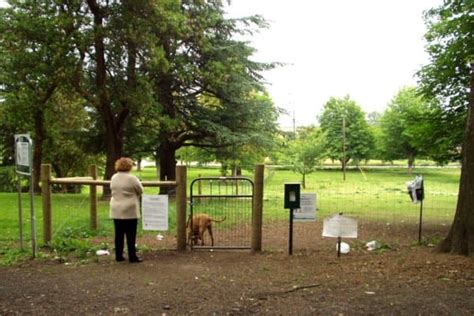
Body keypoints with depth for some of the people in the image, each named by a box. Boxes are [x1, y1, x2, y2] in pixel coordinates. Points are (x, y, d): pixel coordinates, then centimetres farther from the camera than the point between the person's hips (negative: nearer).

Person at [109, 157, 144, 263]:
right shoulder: (132, 178, -13)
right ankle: (132, 257, 7)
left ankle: (119, 256, 17)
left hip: (116, 211, 6)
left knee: (119, 234, 11)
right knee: (131, 235, 2)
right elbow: (140, 191, -3)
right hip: (130, 211, -6)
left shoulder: (113, 178, 5)